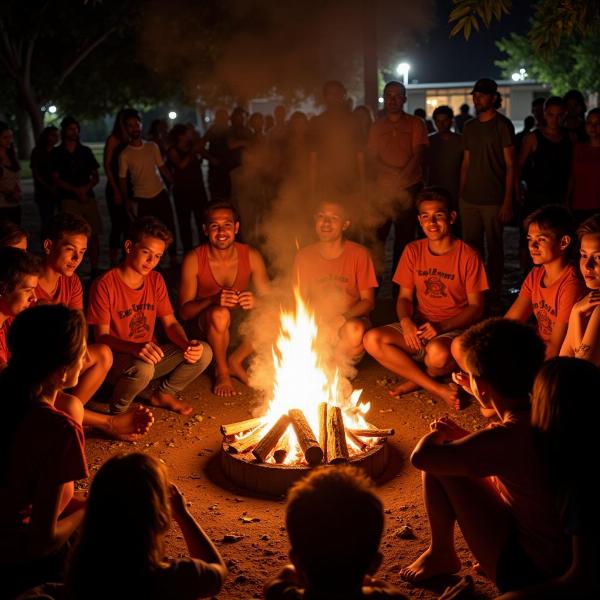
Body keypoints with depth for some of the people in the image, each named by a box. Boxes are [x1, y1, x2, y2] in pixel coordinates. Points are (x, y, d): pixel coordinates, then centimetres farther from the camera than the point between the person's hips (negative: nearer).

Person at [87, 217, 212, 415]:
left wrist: (187, 344, -19)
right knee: (144, 369, -39)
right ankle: (118, 410, -7)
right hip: (117, 358, -6)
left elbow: (170, 323, 4)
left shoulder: (156, 280, 4)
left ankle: (163, 395, 12)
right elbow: (101, 336, -17)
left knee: (203, 353, -10)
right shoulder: (104, 285, -16)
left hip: (150, 354, 6)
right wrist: (135, 348, -36)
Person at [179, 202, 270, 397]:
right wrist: (213, 300, -37)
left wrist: (256, 302, -33)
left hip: (239, 323, 3)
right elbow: (184, 311, -17)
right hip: (206, 327, -3)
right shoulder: (194, 260, -17)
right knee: (220, 314, -36)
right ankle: (221, 371, -8)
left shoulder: (252, 256, -11)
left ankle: (235, 361, 1)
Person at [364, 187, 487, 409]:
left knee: (438, 353, -39)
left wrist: (442, 327, -21)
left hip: (454, 330, -4)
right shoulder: (413, 251, 5)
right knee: (372, 340, -22)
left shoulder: (468, 256, -7)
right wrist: (405, 321, -15)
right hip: (418, 327, 5)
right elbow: (405, 297, 8)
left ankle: (419, 380, 0)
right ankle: (437, 388, -16)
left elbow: (476, 307, -6)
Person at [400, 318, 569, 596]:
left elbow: (419, 456, -23)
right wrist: (460, 435, 9)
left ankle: (441, 554, 13)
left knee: (435, 460, -9)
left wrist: (437, 434, -2)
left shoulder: (509, 436, -28)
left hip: (527, 573, -8)